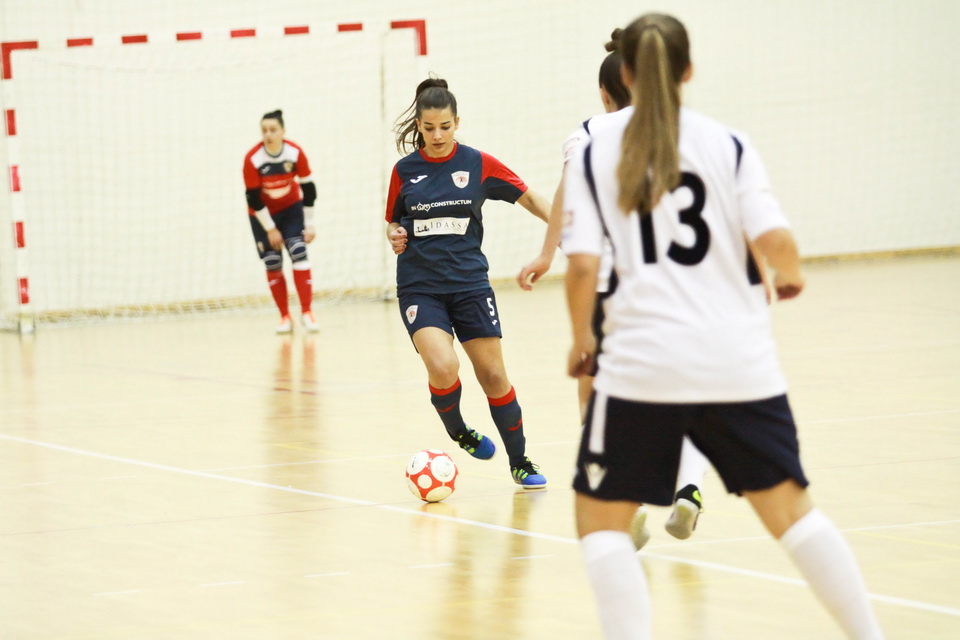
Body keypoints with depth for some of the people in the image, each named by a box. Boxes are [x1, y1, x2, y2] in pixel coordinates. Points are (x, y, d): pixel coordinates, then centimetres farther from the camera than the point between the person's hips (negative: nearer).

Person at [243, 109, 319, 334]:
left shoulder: (296, 153, -19)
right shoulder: (252, 159, -24)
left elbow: (308, 188, -10)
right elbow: (253, 198, -18)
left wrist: (309, 224, -8)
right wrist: (270, 229, -15)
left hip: (291, 209, 1)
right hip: (263, 214, -1)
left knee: (299, 254, -15)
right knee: (272, 264, -3)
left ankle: (306, 313, -15)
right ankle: (285, 317, 6)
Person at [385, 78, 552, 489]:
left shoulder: (477, 164, -1)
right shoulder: (405, 170, 3)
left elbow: (528, 198, 4)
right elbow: (392, 221, 16)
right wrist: (394, 235, -6)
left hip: (469, 282, 0)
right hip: (420, 288, 0)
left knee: (492, 374, 0)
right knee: (442, 367, -22)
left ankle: (520, 463, 16)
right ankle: (456, 431, 9)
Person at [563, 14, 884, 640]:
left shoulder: (595, 150, 3)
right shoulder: (726, 143, 3)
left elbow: (582, 265, -5)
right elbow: (775, 240, -8)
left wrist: (581, 340, 11)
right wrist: (791, 276, 14)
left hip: (643, 362, -2)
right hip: (739, 362, 2)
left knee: (600, 516, 8)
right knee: (790, 505, 11)